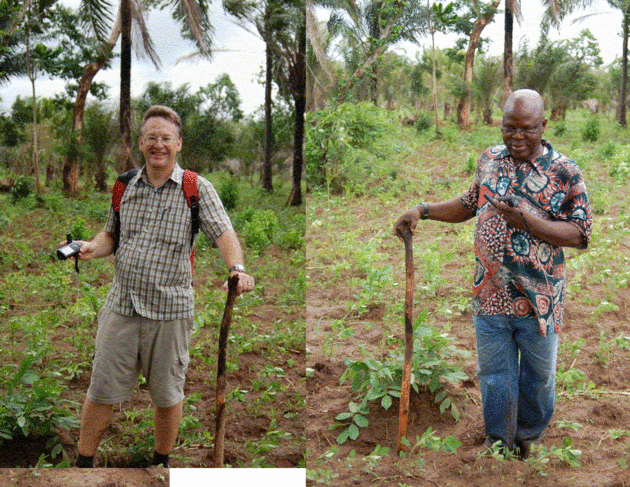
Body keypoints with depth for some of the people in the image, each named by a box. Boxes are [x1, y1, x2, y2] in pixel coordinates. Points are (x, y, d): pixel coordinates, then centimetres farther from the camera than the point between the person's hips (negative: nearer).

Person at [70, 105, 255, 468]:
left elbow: (224, 233, -14)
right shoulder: (125, 187, 8)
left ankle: (162, 461, 31)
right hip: (121, 306, 3)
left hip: (170, 309, -2)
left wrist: (237, 268, -34)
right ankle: (84, 463, 24)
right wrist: (93, 247, -5)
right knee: (102, 391, 7)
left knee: (168, 394, 11)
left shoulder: (197, 189, -3)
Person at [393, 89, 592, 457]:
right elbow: (470, 204, 21)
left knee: (538, 377, 15)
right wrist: (423, 211, 10)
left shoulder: (565, 173, -8)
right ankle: (498, 442, 33)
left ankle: (528, 437, 41)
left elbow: (581, 235, -11)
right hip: (490, 295, 3)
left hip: (539, 299, -2)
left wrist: (530, 221, -24)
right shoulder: (490, 160, 5)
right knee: (494, 374, 13)